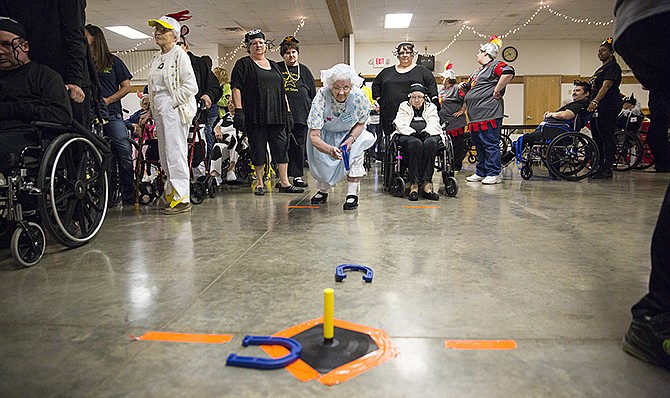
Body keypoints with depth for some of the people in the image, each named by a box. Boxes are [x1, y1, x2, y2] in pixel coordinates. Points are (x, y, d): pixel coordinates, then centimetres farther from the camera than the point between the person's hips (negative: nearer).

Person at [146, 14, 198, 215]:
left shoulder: (179, 54, -5)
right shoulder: (156, 59, 21)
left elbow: (191, 85, -14)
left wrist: (172, 101, -14)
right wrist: (152, 109, 17)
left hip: (174, 108, -9)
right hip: (159, 109, 9)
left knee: (175, 153, -12)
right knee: (165, 155, 9)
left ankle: (182, 198, -11)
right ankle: (171, 193, 16)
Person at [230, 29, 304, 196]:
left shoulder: (274, 65, 22)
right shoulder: (243, 64, 6)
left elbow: (282, 91, 22)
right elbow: (236, 88, -4)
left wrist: (288, 112, 15)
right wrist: (238, 111, -15)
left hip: (276, 115, 5)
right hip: (255, 116, -4)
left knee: (282, 147, -1)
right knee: (258, 149, 0)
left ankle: (284, 183, 3)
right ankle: (260, 183, 11)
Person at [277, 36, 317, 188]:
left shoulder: (304, 70, 14)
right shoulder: (276, 69, 9)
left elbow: (313, 94, 15)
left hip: (301, 115, 1)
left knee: (299, 146, 3)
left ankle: (298, 175, 11)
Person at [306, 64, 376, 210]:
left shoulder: (359, 97, -29)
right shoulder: (321, 97, -34)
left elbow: (361, 123, -8)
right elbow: (314, 136, -37)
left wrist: (351, 139, -28)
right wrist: (330, 150, -56)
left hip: (350, 133, 1)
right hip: (325, 135, 0)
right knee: (323, 166, -8)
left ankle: (352, 194, -15)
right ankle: (323, 191, 26)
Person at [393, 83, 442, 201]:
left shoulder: (431, 107, 24)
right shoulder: (404, 106, 20)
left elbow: (434, 124, 6)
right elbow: (401, 124, 2)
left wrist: (426, 131, -16)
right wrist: (412, 132, -16)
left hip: (427, 135, 2)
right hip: (408, 136, -1)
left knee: (430, 142, -36)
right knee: (416, 143, -37)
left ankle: (426, 183, -40)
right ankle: (414, 184, -42)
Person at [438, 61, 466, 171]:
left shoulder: (456, 88, -6)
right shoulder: (441, 90, 18)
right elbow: (438, 103, 30)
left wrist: (462, 111, -11)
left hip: (456, 121, -8)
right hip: (444, 122, 8)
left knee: (457, 144, -1)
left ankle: (457, 166, 5)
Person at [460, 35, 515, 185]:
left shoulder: (495, 65, -6)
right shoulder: (479, 71, 25)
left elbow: (508, 73, -26)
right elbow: (472, 90, 35)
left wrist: (496, 91, -22)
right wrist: (464, 87, 17)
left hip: (488, 115, -10)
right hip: (475, 116, 10)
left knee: (490, 145, -7)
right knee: (479, 145, 13)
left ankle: (494, 174, -2)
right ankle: (480, 173, 20)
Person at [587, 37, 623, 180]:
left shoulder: (613, 67, -5)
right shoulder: (600, 69, 23)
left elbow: (606, 86, -18)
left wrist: (595, 102, -29)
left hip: (608, 106, -10)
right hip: (597, 108, 10)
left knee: (607, 137, -9)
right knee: (597, 137, 8)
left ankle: (608, 169, -8)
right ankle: (600, 166, 13)